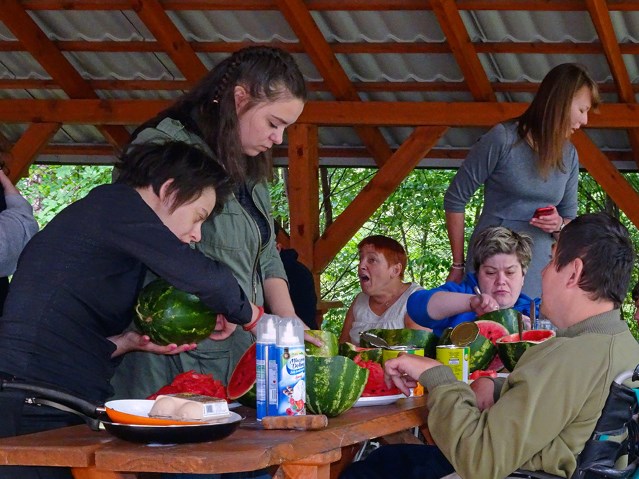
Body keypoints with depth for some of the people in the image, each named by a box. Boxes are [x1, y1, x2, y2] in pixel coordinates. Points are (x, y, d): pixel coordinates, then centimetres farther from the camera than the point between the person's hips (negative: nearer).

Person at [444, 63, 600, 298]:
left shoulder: (569, 155, 9)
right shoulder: (503, 139, -8)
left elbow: (570, 218, 19)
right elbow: (455, 199, -2)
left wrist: (559, 225, -6)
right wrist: (458, 265, 2)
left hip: (539, 277, 5)